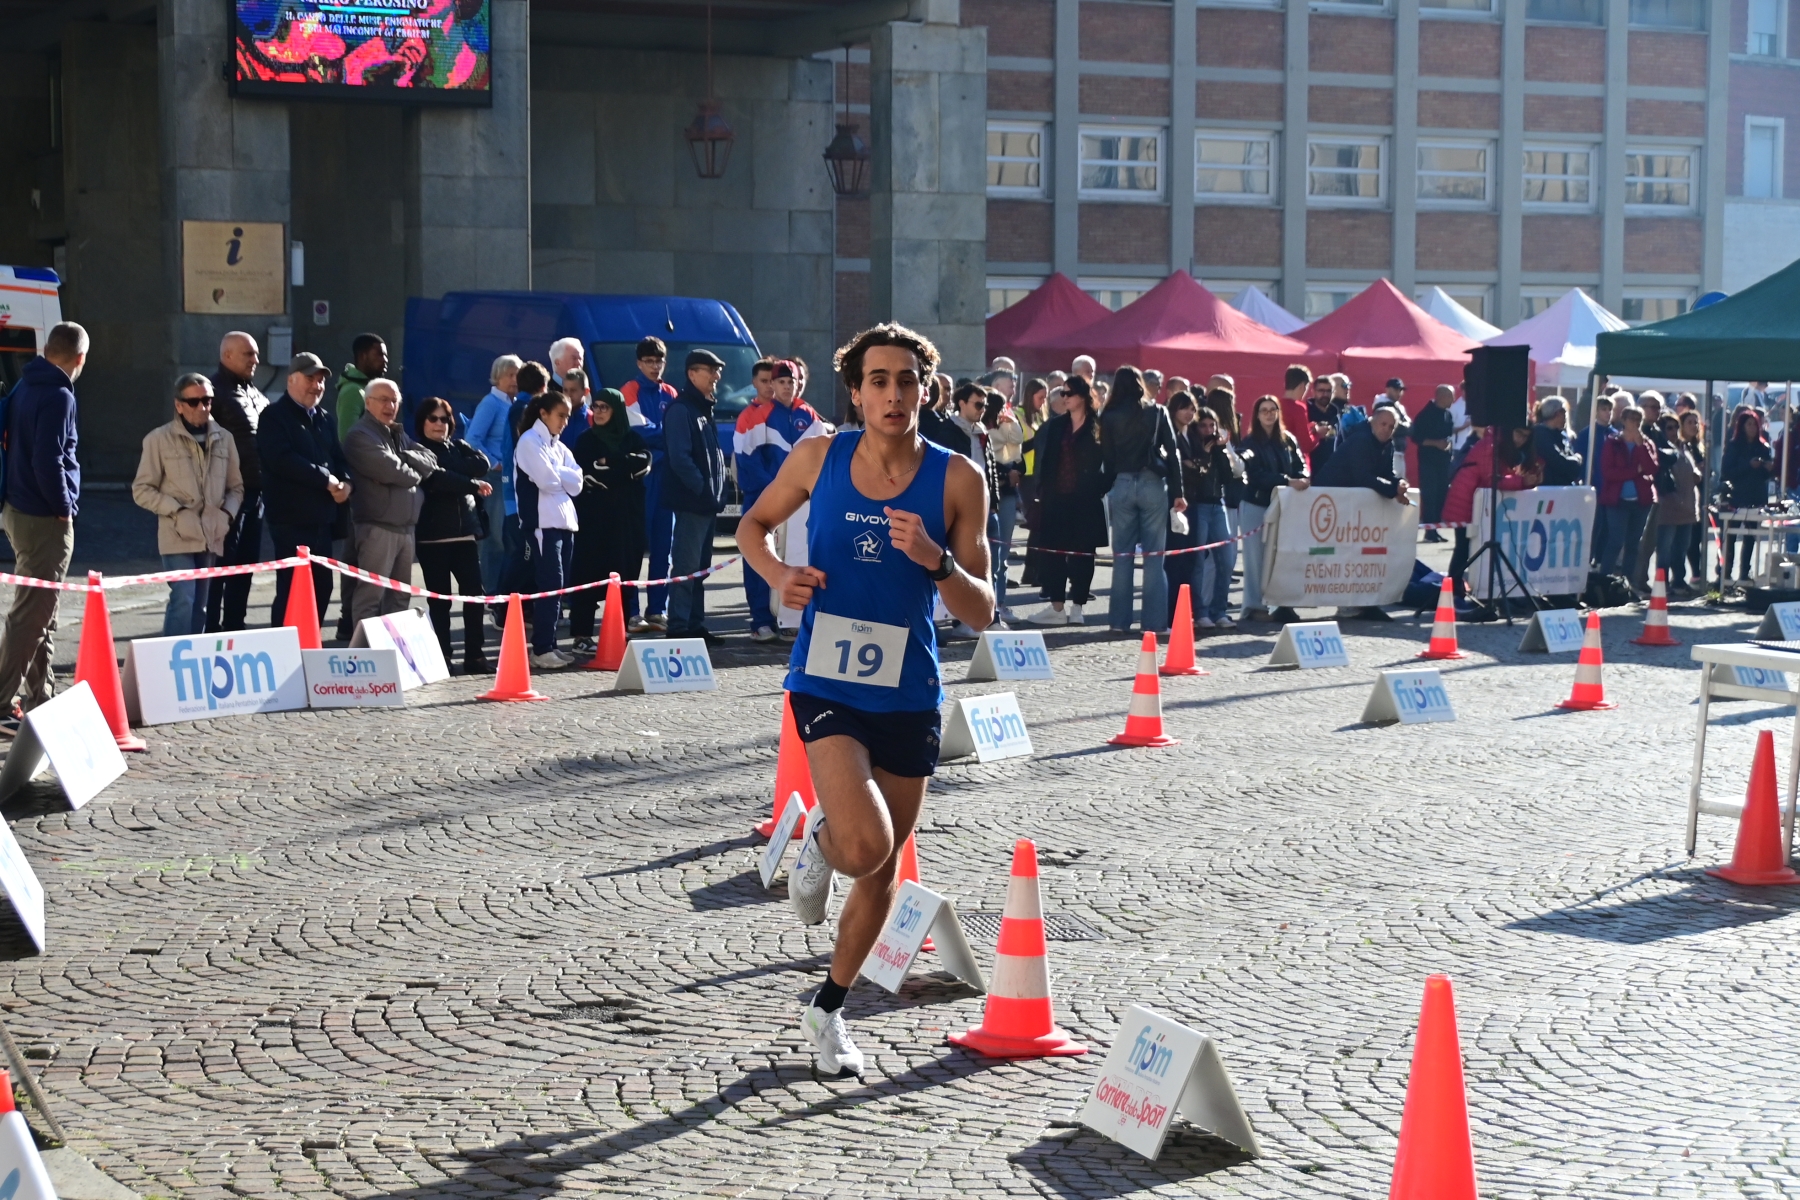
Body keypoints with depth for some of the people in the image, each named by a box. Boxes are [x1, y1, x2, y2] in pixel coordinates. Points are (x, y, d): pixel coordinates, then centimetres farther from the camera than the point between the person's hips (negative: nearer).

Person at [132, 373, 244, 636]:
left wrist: (227, 513, -3)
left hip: (212, 536, 4)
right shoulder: (159, 439, -2)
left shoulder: (224, 439, 8)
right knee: (183, 599, -16)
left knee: (200, 605, 10)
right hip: (178, 536, -4)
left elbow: (236, 486, 16)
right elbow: (142, 490, -2)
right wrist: (177, 512, -13)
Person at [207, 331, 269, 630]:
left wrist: (265, 482, 16)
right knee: (223, 564, -6)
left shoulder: (253, 392, 18)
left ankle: (234, 628, 20)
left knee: (246, 564, 12)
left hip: (255, 491, 8)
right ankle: (211, 631, -1)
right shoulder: (217, 390, -9)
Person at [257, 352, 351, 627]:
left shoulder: (325, 419, 20)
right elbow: (282, 459, -18)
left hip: (322, 517, 8)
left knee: (321, 588, 10)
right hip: (291, 518, -8)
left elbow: (339, 458, 17)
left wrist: (345, 482, -7)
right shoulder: (274, 417, -4)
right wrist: (326, 480, -15)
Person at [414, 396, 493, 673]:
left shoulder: (458, 446, 17)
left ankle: (475, 656, 2)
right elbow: (437, 479, -16)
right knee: (440, 599, -2)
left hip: (465, 531, 4)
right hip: (434, 535, -4)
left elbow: (483, 464, -2)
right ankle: (441, 657, 3)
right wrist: (472, 484, -10)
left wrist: (452, 467, -11)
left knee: (474, 594, -1)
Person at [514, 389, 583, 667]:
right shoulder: (530, 441, -4)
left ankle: (550, 644, 10)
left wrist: (558, 474, -6)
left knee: (560, 585, 5)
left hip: (565, 521, 8)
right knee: (551, 584, -12)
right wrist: (566, 475, 2)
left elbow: (575, 484, 8)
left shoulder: (559, 447, 20)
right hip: (542, 521, -8)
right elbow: (547, 481, -16)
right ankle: (541, 649, -12)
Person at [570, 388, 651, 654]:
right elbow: (584, 473, -7)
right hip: (594, 515, -2)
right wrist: (623, 467, -9)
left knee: (625, 572, 1)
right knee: (589, 572, -8)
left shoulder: (634, 439, 12)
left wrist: (608, 465, -11)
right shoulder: (587, 440, 7)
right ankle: (582, 635, -8)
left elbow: (642, 464, -6)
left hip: (627, 515, 2)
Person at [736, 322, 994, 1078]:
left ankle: (827, 1009, 36)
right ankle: (818, 841, 13)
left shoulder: (956, 480, -5)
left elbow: (980, 613, -4)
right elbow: (754, 525, 14)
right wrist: (778, 574, -7)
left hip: (908, 696, 2)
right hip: (825, 684, -2)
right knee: (865, 845, -25)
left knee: (883, 872, 13)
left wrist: (934, 559, -23)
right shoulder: (820, 457, -3)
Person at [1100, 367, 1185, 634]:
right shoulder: (1158, 412, 4)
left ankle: (1120, 620, 5)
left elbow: (1106, 456, 1)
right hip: (1153, 484, 0)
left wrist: (1110, 486, 5)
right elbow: (1172, 452, 1)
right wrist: (1177, 492, 2)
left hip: (1122, 484, 0)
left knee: (1122, 556, 5)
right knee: (1154, 556, 1)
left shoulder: (1109, 417, 3)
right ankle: (1154, 621, -1)